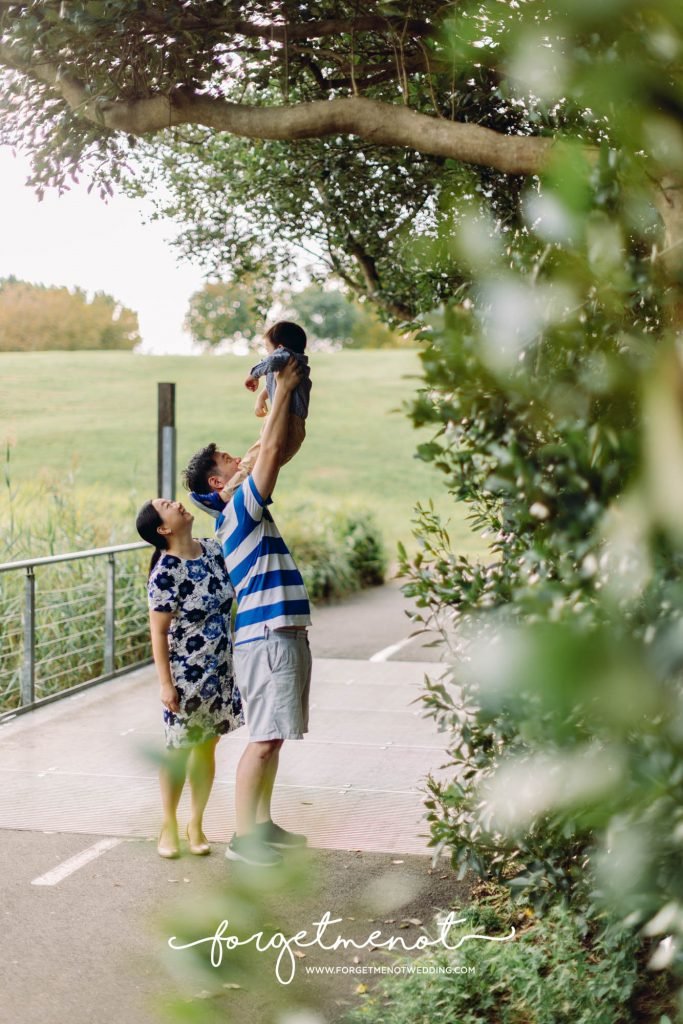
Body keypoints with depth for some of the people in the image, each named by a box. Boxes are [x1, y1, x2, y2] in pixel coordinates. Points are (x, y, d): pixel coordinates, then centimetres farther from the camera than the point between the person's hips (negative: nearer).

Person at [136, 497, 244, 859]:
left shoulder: (214, 550, -1)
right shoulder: (165, 573, -17)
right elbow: (158, 632, -15)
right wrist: (165, 684, -15)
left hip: (220, 672, 6)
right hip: (185, 675, -6)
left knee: (207, 748, 14)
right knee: (179, 750, 7)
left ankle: (196, 824, 27)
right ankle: (168, 825, 23)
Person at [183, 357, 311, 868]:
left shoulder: (246, 512, 16)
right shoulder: (237, 510, -9)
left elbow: (271, 451, 21)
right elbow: (271, 451, -16)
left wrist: (281, 395, 17)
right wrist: (284, 390, -8)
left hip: (282, 636, 10)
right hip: (268, 639, -10)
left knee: (273, 737, 14)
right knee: (265, 739, -9)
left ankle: (263, 824, 22)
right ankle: (243, 837, -4)